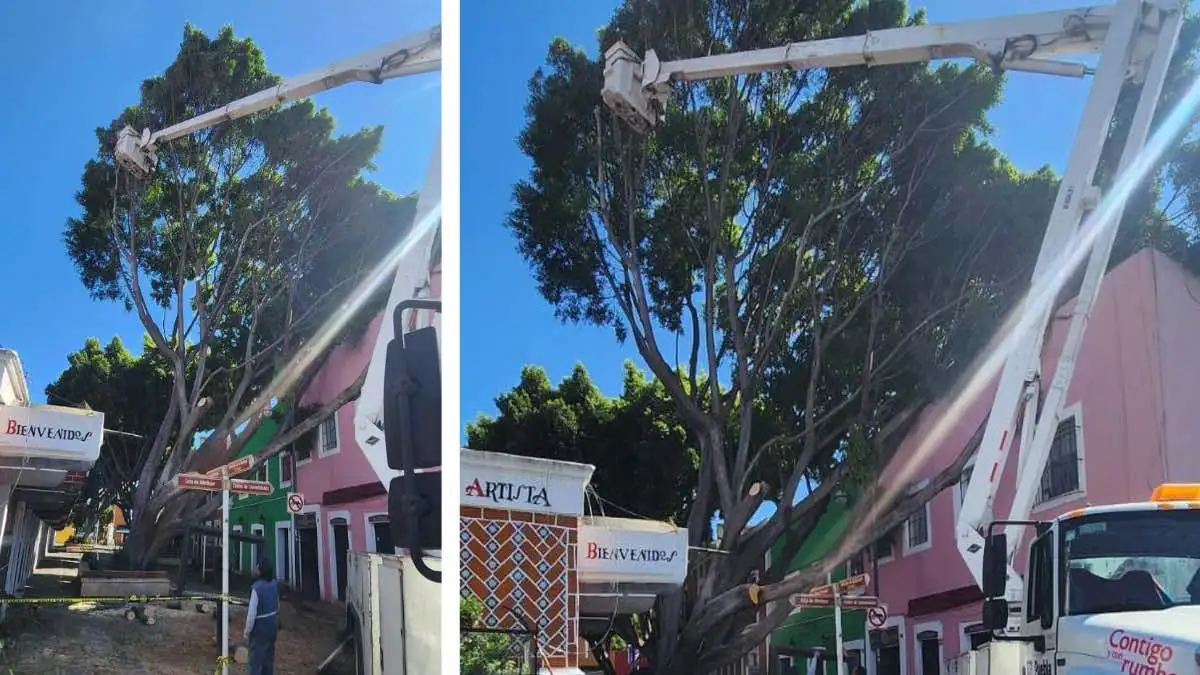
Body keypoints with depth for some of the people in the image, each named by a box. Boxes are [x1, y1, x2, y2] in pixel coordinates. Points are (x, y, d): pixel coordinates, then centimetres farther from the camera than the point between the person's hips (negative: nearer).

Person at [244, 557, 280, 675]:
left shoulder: (256, 588, -24)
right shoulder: (274, 584, -1)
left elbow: (252, 613, -21)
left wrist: (247, 632, -10)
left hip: (260, 627, -7)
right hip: (273, 624, 7)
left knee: (256, 659, 2)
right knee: (269, 656, 19)